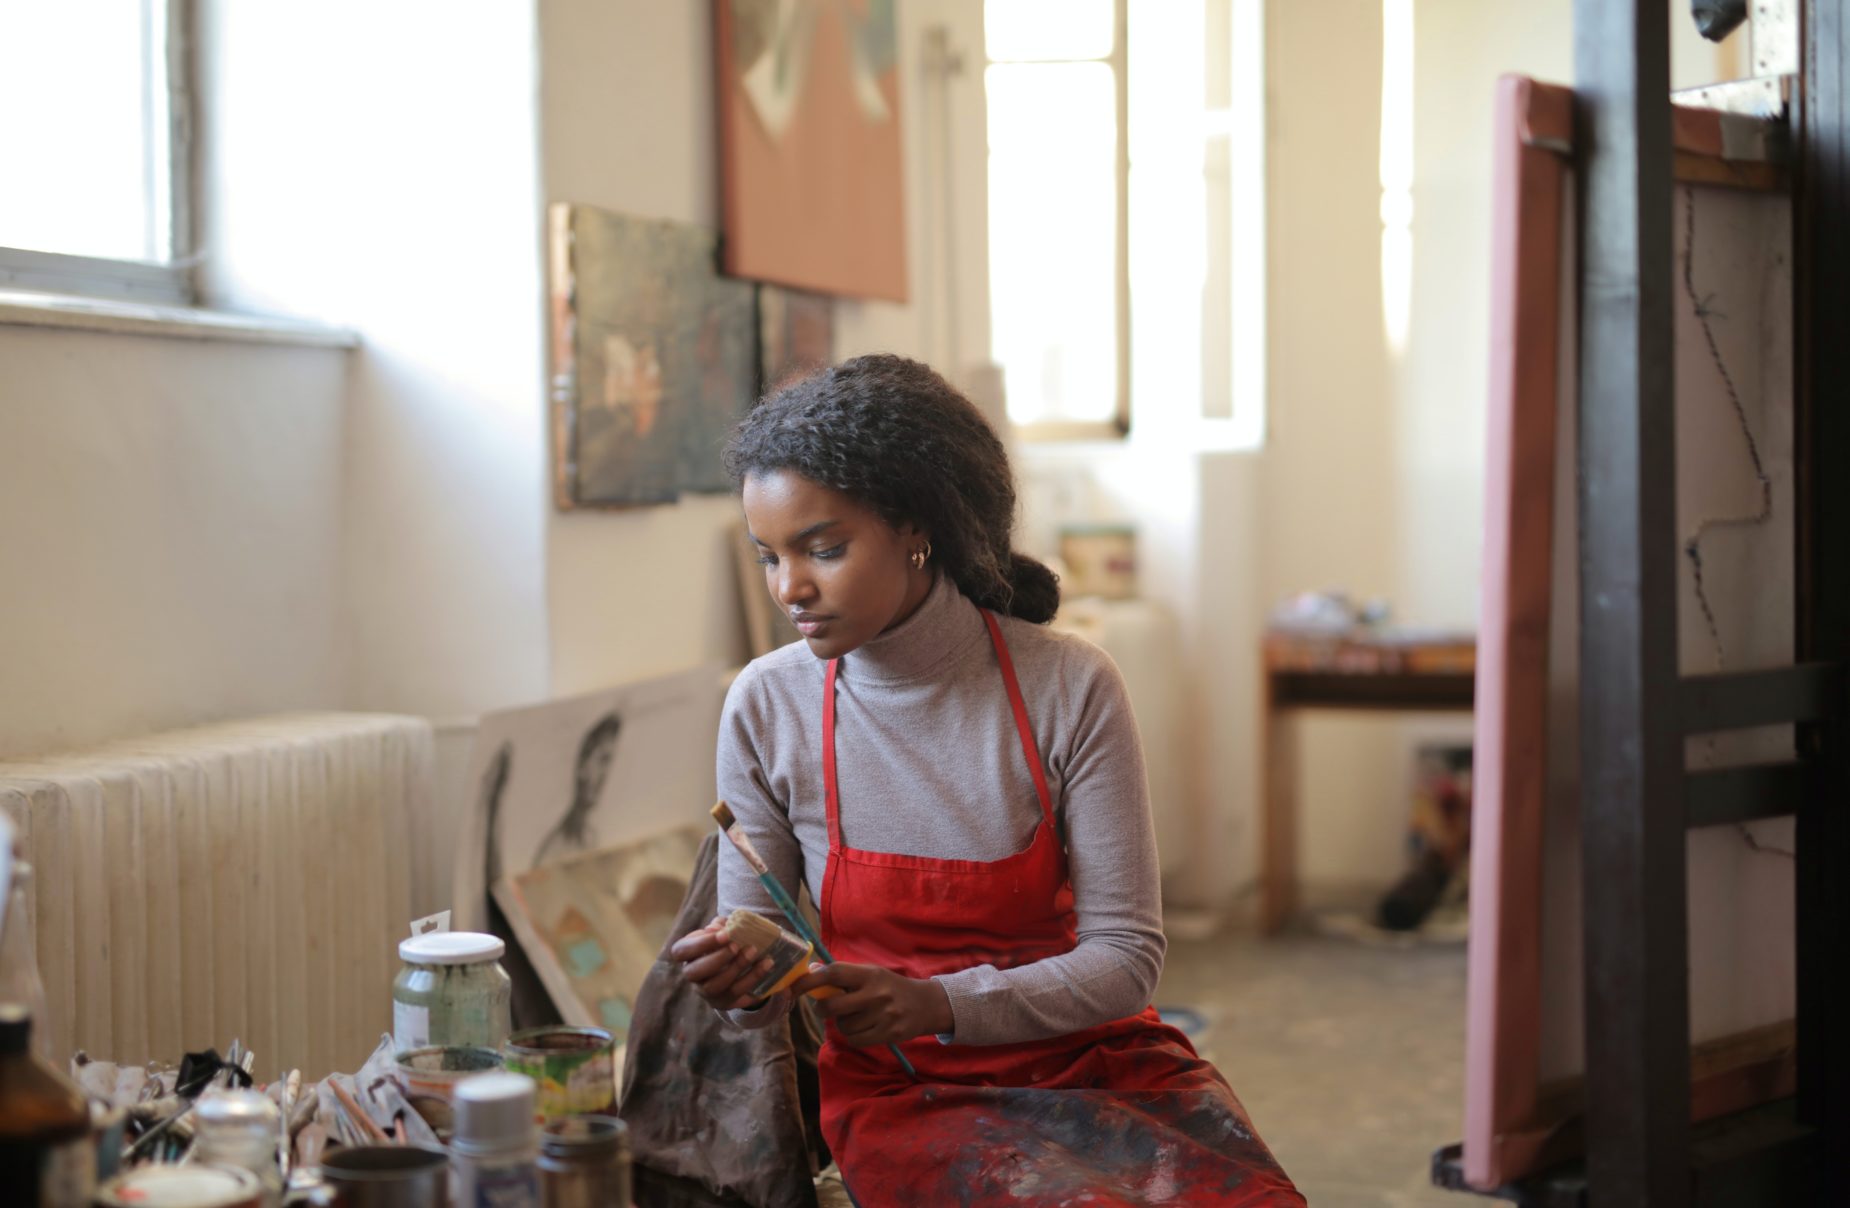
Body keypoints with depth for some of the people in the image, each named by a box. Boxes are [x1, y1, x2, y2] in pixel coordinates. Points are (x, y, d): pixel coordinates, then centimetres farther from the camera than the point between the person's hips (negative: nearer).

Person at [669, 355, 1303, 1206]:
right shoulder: (766, 707, -5)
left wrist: (940, 1004, -22)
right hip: (901, 1093, 0)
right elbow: (762, 974, 4)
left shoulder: (1069, 688, -9)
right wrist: (741, 979, -20)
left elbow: (1125, 957, -8)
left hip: (1092, 1059, 1)